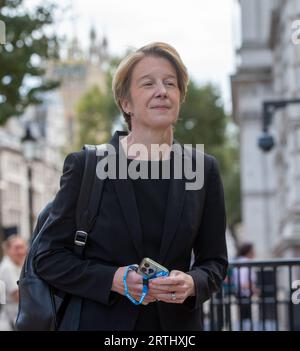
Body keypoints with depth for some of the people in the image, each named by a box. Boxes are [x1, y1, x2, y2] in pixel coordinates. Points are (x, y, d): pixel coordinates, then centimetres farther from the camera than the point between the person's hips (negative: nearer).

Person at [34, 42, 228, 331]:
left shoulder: (204, 171, 2)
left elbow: (214, 261, 8)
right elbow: (49, 258, -3)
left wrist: (192, 283, -13)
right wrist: (113, 279, -17)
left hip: (176, 322, 2)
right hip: (99, 320, -2)